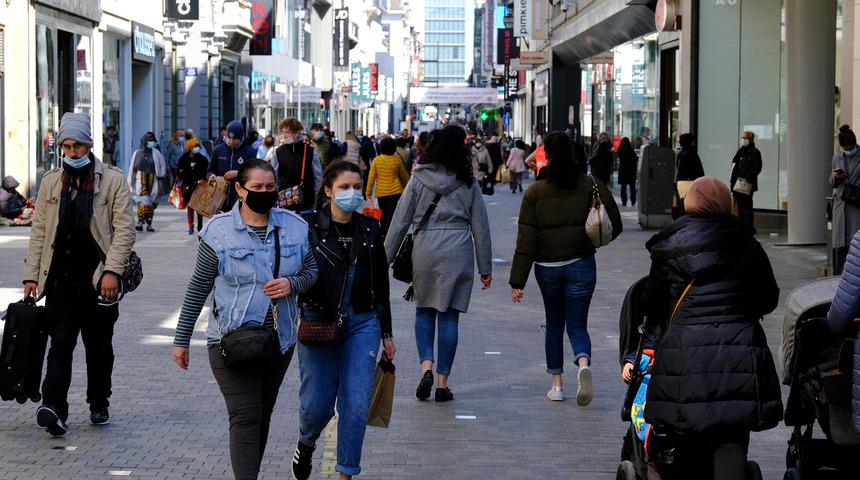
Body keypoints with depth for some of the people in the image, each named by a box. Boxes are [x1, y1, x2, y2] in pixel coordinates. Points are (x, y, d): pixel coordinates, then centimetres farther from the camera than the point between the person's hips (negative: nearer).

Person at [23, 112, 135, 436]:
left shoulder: (112, 180, 0)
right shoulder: (51, 182, 11)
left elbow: (124, 230, -4)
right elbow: (39, 232, 12)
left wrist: (112, 271, -14)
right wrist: (31, 275, 5)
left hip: (98, 280, -1)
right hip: (60, 280, 2)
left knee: (99, 348, 10)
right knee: (61, 345, -8)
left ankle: (99, 405, 24)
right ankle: (54, 408, -16)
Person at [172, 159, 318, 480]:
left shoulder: (294, 227, 3)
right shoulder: (219, 231, -6)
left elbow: (312, 270, 14)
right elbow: (198, 288, 0)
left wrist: (292, 284, -10)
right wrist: (181, 339, 3)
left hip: (279, 340, 4)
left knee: (262, 415, 15)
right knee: (245, 417, -13)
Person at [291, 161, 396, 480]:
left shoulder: (370, 229, 7)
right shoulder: (308, 226, -4)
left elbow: (381, 284, 14)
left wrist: (386, 334, 15)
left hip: (362, 323, 3)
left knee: (356, 406, -2)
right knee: (316, 404, 0)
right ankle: (306, 445, 34)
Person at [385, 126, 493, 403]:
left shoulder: (417, 180, 0)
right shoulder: (468, 184, 2)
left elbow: (400, 222, 0)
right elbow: (480, 227, 4)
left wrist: (385, 258, 5)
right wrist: (485, 267, 10)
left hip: (425, 251, 0)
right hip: (458, 252, 0)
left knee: (424, 310, 17)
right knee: (449, 315, 5)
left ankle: (426, 365, -4)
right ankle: (442, 382, 6)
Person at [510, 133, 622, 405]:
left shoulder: (535, 192, -4)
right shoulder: (592, 187, -2)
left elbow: (525, 240, -6)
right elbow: (614, 225, -3)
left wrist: (517, 282, -6)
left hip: (547, 268, 0)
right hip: (581, 265, 0)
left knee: (554, 324, 17)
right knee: (577, 325, 5)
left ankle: (557, 385, 17)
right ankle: (583, 364, -26)